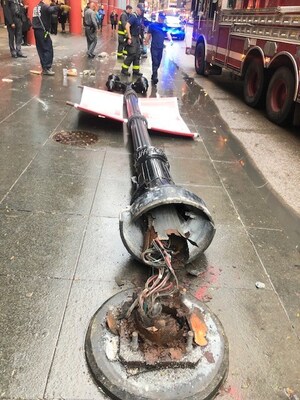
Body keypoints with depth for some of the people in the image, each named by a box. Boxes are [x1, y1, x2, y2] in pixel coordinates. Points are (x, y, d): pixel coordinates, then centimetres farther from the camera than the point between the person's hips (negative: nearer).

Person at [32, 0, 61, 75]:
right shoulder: (44, 7, -8)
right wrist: (60, 7, -38)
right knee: (48, 49, -8)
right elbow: (51, 9, -27)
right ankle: (47, 68, -13)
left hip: (37, 30, 9)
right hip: (43, 31, -9)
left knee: (41, 49, 9)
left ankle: (44, 67, 10)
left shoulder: (36, 7, 20)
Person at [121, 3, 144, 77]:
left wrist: (139, 35, 14)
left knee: (137, 54, 9)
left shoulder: (140, 17, 10)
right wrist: (129, 37, -25)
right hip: (132, 38, -9)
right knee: (132, 54, -10)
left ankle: (135, 70, 15)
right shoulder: (133, 16, -16)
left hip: (137, 38, 9)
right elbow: (127, 26, -24)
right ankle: (124, 70, 0)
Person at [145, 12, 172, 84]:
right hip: (154, 47, -5)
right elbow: (148, 35, -3)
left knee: (158, 63, 11)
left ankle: (153, 75, 24)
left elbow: (167, 33, 7)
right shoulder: (152, 25, -3)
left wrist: (170, 40, -11)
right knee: (155, 62, -11)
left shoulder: (165, 26, 10)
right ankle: (154, 77, -12)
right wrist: (146, 42, -8)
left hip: (161, 47, 5)